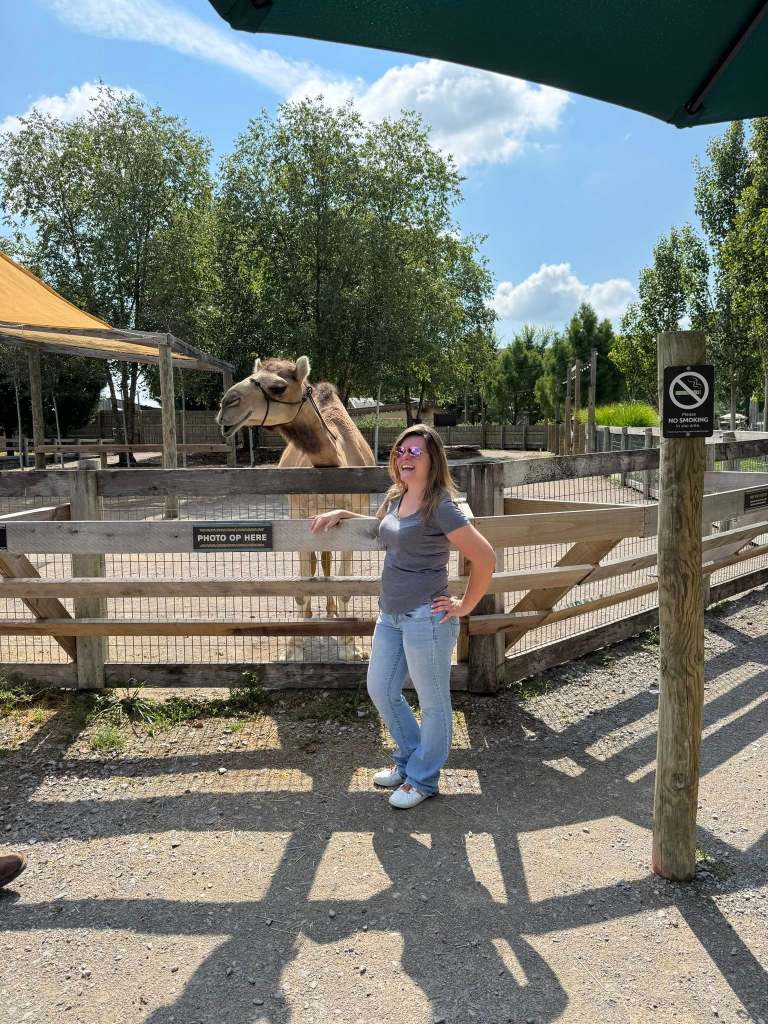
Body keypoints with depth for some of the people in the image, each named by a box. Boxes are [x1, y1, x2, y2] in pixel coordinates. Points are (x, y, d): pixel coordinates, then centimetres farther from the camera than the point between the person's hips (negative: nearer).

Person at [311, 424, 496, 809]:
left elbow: (485, 558, -21)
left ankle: (423, 778, 28)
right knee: (381, 691, 19)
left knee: (433, 703, 9)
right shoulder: (395, 496, 7)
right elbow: (378, 527, 29)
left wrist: (465, 606, -13)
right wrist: (341, 514, 14)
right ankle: (408, 759, 40)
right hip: (390, 614, 9)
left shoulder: (440, 506, -18)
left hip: (426, 618, -9)